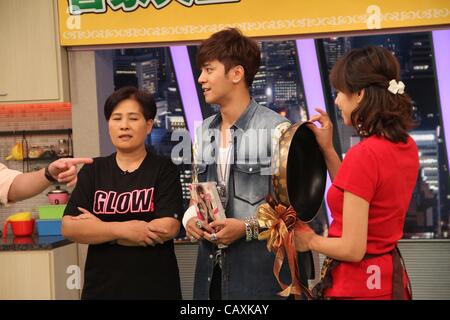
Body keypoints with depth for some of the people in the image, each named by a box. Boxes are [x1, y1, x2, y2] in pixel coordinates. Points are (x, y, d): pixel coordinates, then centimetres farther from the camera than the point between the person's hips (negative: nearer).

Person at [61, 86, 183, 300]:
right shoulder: (92, 171, 4)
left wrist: (98, 229, -12)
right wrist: (123, 229, -19)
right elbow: (69, 228, -6)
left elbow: (167, 228, -16)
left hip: (155, 287, -2)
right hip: (101, 287, 2)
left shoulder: (164, 169, -4)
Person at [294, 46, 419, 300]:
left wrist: (311, 240, -4)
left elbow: (352, 249, -22)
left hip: (357, 284, -8)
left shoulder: (364, 155, -23)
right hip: (390, 277, 8)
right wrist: (327, 150, 8)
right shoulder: (407, 145, 1)